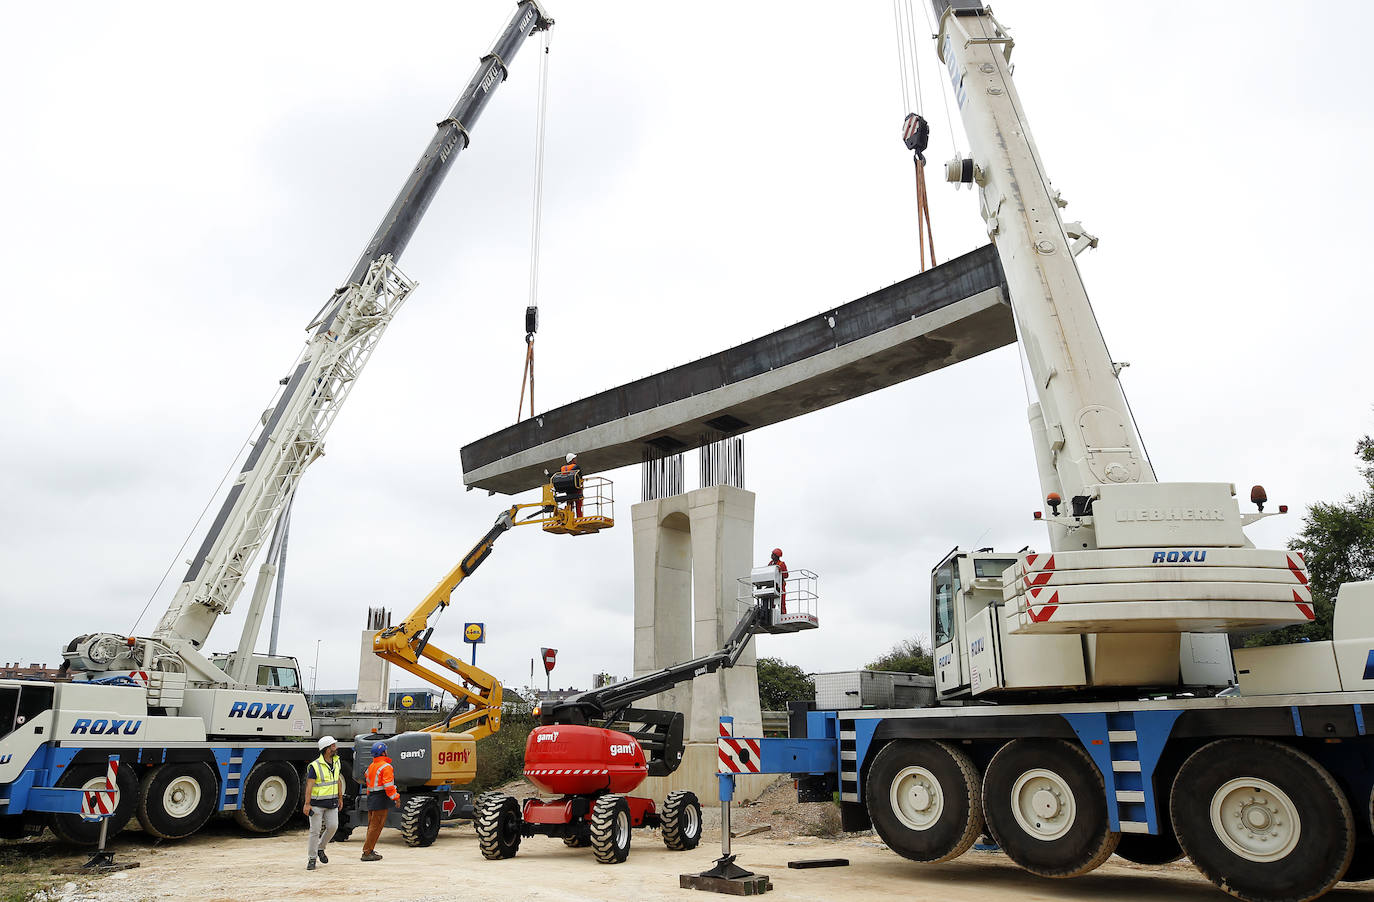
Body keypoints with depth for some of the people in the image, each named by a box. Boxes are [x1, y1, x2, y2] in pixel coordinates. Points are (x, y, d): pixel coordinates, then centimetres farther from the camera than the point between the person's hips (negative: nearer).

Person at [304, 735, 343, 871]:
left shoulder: (336, 761, 8)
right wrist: (307, 804, -25)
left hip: (332, 803, 5)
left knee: (333, 826, -4)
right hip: (317, 803, -5)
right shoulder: (315, 766, -13)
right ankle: (311, 859, 10)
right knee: (315, 831, -1)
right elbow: (309, 785, -18)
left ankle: (320, 848, 20)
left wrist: (340, 798, 19)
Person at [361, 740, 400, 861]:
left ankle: (369, 851, 20)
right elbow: (388, 785, -20)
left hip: (371, 798, 9)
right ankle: (367, 852, -3)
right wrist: (396, 797, -12)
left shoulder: (371, 766, 14)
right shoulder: (386, 767, -14)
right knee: (376, 826, -4)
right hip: (381, 799, -9)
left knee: (372, 826, 16)